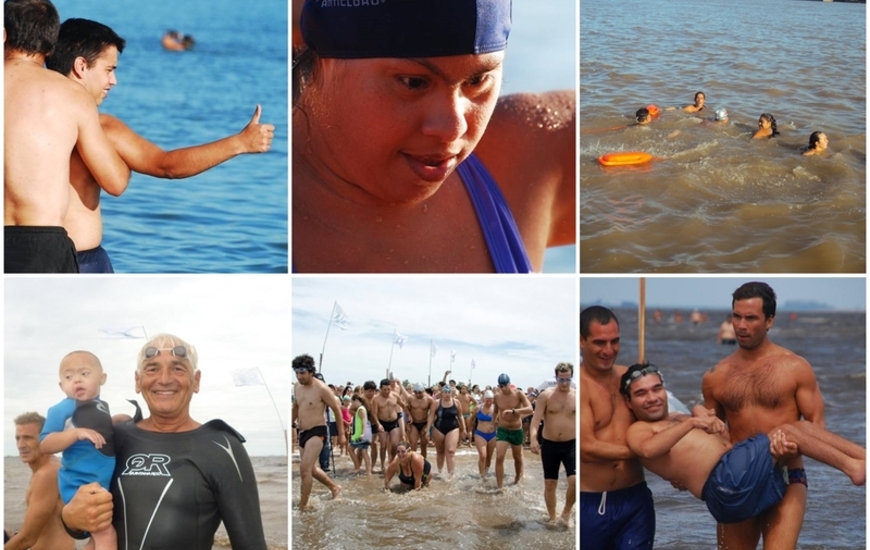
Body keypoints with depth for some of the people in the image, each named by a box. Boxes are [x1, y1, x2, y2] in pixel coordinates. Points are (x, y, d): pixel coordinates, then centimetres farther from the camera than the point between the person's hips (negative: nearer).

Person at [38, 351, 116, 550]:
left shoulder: (102, 407, 10)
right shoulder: (62, 410, -11)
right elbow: (45, 445, -18)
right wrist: (76, 433, -28)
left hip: (105, 485, 8)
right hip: (80, 484, -8)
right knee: (106, 534, -16)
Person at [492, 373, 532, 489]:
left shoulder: (519, 394, -15)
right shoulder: (497, 396, -6)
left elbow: (530, 409, -29)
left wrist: (513, 411, -41)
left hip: (517, 431, -1)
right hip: (502, 430, 1)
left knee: (517, 457, 18)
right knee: (499, 457, -15)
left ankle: (517, 480, 43)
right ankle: (499, 487, -13)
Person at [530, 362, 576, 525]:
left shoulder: (577, 396, 0)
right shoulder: (546, 395, -4)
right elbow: (536, 418, -11)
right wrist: (533, 438, -26)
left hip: (571, 444, 0)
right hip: (549, 445, 0)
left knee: (575, 480, -16)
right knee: (550, 483, 7)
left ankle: (566, 512, 8)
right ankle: (552, 518, 23)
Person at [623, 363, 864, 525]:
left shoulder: (678, 418, 30)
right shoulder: (638, 431, 4)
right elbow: (648, 450, -22)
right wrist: (691, 423, -28)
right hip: (724, 483, -9)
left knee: (802, 426, -1)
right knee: (788, 431, -12)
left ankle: (863, 456, -6)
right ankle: (853, 467, -10)